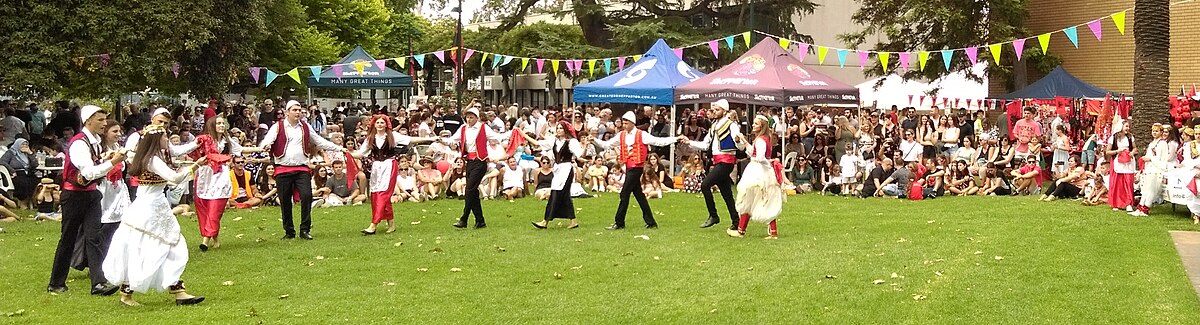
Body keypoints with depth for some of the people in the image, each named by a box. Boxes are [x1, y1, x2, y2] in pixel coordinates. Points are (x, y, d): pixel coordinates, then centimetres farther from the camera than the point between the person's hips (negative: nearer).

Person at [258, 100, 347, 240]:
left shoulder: (305, 127, 12)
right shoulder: (278, 127, 1)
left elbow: (320, 142, 20)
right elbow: (268, 139, -13)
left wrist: (339, 148, 19)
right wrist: (265, 145, -38)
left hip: (302, 169, 2)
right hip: (283, 170, -2)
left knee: (307, 196, -15)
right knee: (285, 201, 3)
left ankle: (305, 230, -6)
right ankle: (289, 231, 17)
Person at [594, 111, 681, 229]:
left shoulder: (641, 135, -8)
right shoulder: (621, 135, 10)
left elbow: (658, 142, -10)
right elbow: (606, 144, 12)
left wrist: (676, 139, -17)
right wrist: (594, 140, 0)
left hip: (636, 168, -7)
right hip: (629, 167, 7)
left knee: (624, 194, -7)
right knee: (638, 194, 10)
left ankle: (619, 223, 0)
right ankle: (650, 222, 16)